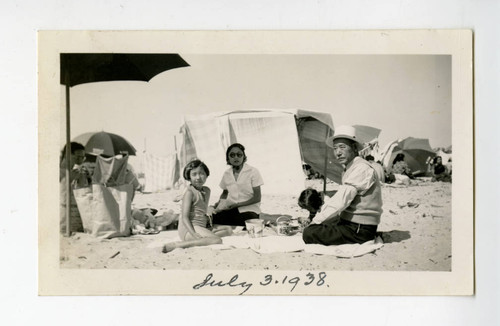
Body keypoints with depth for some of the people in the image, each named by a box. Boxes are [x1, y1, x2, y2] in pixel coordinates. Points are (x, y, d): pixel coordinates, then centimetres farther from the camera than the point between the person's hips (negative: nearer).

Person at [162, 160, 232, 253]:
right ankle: (176, 245, -32)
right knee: (217, 240, -28)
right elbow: (185, 217, -16)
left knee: (228, 230, 8)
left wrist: (209, 225, 9)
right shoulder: (189, 192, -8)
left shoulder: (206, 191, 18)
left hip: (201, 227, 9)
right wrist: (194, 234, -29)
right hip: (189, 228, -9)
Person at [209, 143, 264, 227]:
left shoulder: (253, 172, -4)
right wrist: (219, 203, 4)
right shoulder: (226, 174, 10)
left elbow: (257, 198, -6)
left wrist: (236, 204, -14)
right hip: (230, 210, 4)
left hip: (248, 210, -4)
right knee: (213, 218, -27)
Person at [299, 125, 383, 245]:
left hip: (360, 231, -10)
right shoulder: (349, 168, 16)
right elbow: (340, 199, 18)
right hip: (349, 223, 10)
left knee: (309, 234, -22)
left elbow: (341, 201, -23)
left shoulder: (362, 169, -18)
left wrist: (316, 220, -16)